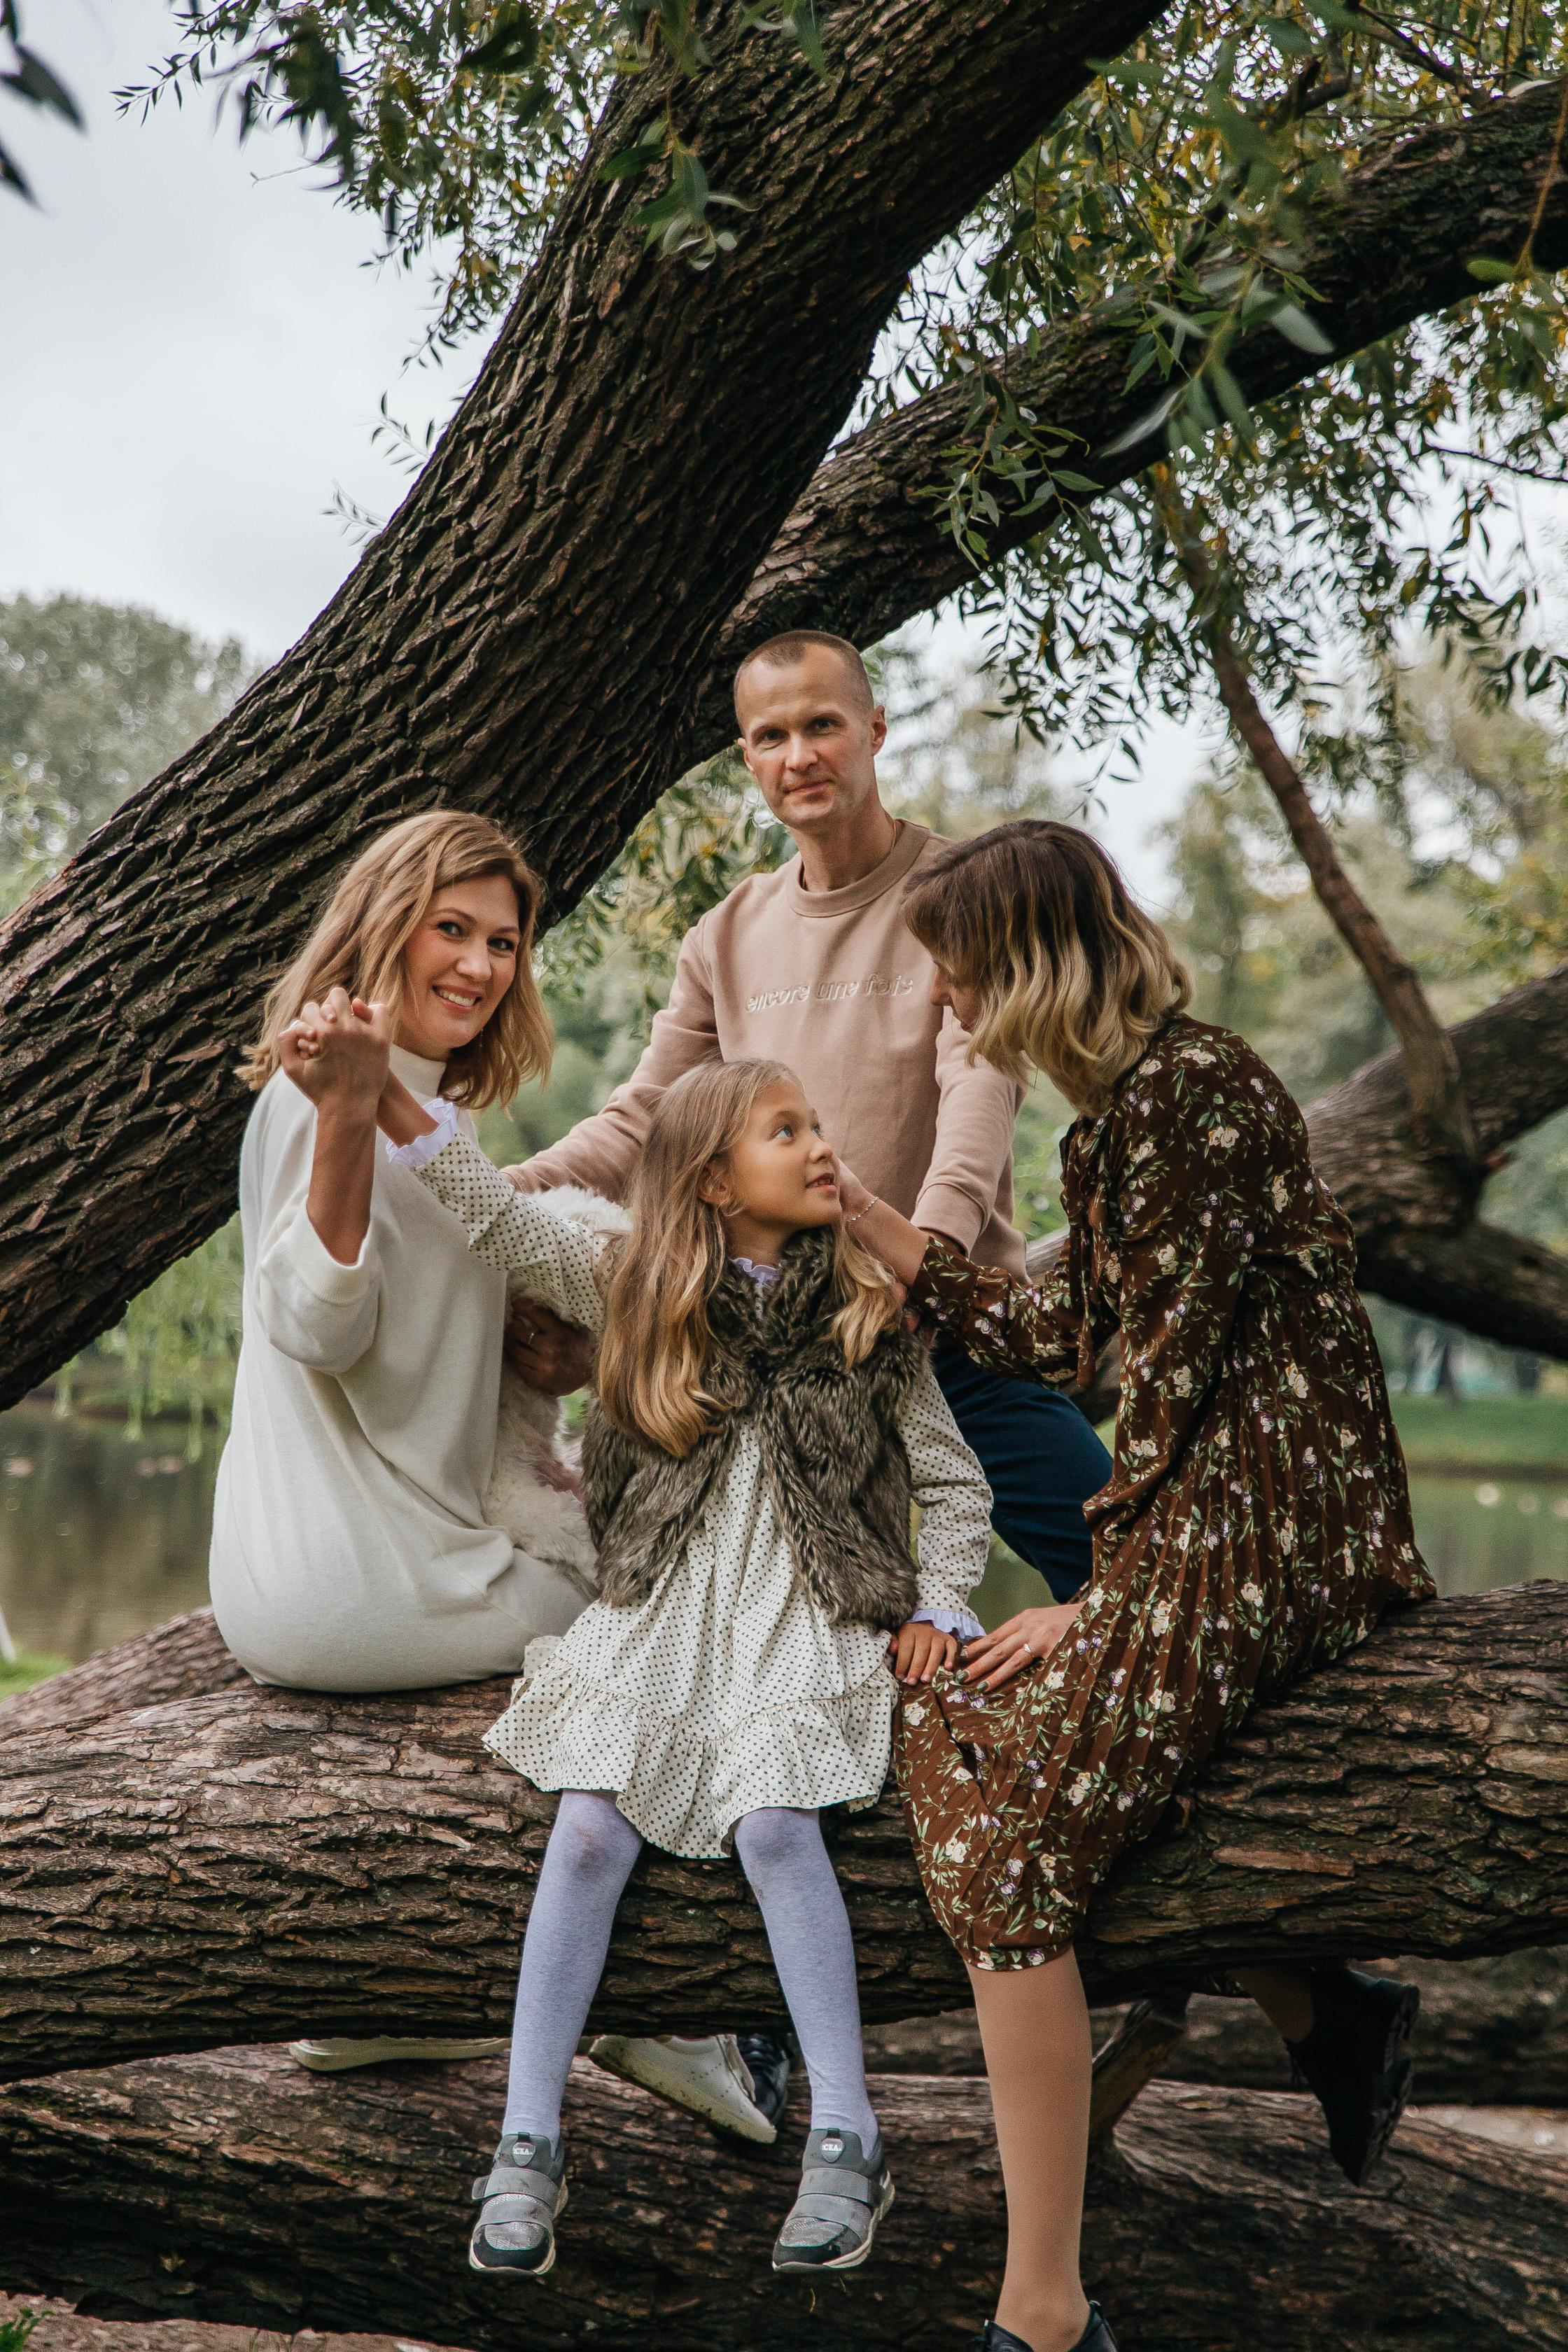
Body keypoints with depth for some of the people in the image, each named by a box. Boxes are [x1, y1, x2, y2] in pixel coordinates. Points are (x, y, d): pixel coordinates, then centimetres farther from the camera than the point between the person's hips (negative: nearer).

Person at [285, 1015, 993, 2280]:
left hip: (808, 1615, -1)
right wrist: (380, 1098, -13)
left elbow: (956, 1485, 11)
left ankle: (846, 2138, -14)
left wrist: (934, 1608, -3)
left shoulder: (868, 1316, 5)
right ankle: (528, 2141, -4)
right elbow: (501, 1213, -2)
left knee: (772, 1820, -25)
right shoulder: (636, 1289, 5)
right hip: (661, 1608, 1)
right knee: (590, 1830, -16)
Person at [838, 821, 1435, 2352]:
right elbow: (1056, 1334, 20)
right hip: (1194, 1523, 11)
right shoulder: (1116, 1112, 17)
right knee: (939, 1720, 11)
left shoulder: (1194, 1088, -13)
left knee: (1005, 1814, -19)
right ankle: (1325, 2017, 16)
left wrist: (1097, 1597, -14)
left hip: (1269, 1529, -11)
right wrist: (862, 1218, 22)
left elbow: (1174, 1359, -16)